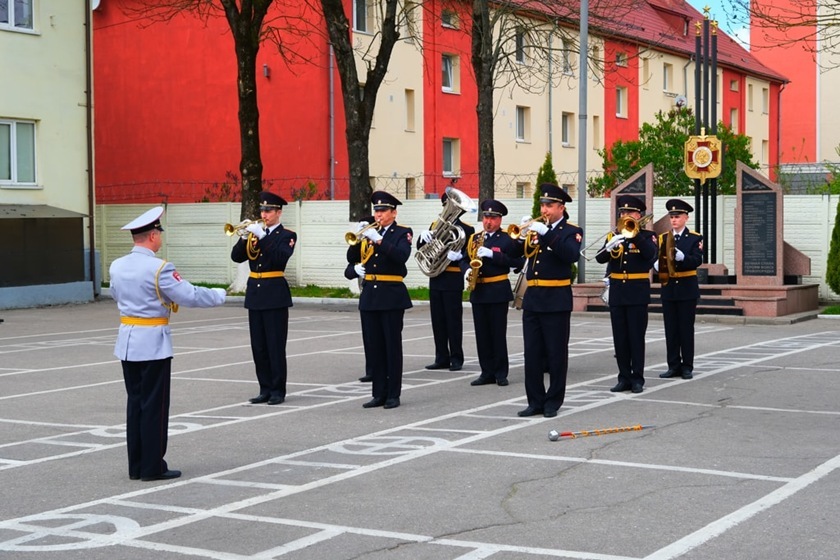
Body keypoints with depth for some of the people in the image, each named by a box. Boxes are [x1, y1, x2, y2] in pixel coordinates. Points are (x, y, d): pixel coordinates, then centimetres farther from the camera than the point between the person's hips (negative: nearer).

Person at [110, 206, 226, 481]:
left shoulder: (117, 266, 4)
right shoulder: (159, 268, -17)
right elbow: (190, 296, -15)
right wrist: (219, 294, 2)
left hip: (127, 341, 7)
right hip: (153, 343, -7)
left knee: (135, 402, 13)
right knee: (154, 405, 1)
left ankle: (136, 466, 17)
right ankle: (153, 467, 5)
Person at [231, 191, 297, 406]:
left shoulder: (287, 235, -2)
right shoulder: (255, 233, 13)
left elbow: (281, 257, -20)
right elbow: (236, 257, 4)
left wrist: (262, 236, -24)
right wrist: (245, 237, -11)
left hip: (275, 294, -6)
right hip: (255, 293, 6)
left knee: (275, 346, -4)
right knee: (258, 347, 7)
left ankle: (278, 391, 2)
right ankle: (265, 389, 15)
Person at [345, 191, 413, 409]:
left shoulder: (402, 233, -1)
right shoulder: (369, 232, 13)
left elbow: (401, 256, -21)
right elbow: (351, 258, 7)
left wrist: (378, 240, -26)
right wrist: (358, 238, -9)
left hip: (391, 295, -5)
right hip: (369, 294, 5)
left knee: (392, 346, -1)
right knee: (373, 347, 6)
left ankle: (393, 395, 4)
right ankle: (379, 393, 13)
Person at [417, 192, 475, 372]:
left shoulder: (466, 230, -1)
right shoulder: (435, 226, 14)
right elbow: (421, 247, 9)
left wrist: (460, 255, -29)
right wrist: (423, 236, -13)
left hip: (453, 280, -5)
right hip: (436, 279, 5)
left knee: (454, 320, -2)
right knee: (438, 320, 7)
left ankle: (456, 359, 4)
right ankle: (442, 358, 13)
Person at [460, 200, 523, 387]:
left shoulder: (507, 239, -3)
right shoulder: (474, 238, 13)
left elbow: (516, 261, -15)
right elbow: (464, 259, 15)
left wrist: (492, 254, -21)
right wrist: (466, 270, -7)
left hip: (498, 291, -5)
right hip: (478, 292, 5)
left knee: (498, 333, -1)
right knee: (482, 334, 6)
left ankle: (501, 373, 6)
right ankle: (487, 373, 13)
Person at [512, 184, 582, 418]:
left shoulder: (571, 231, -2)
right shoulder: (535, 229, 13)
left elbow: (572, 255, -23)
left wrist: (547, 233, -27)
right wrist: (521, 235, -11)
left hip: (556, 301, -5)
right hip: (532, 299, 5)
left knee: (556, 354, 1)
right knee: (532, 354, 5)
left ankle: (553, 402, 10)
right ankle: (535, 401, 12)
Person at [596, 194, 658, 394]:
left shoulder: (647, 236, 1)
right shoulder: (613, 235, 10)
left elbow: (651, 255, -19)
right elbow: (600, 258, -3)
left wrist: (635, 235, -24)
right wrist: (610, 246, -22)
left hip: (637, 292, -4)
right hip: (616, 292, 4)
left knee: (636, 337, -2)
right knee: (619, 338, 5)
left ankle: (637, 379, 3)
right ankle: (624, 378, 11)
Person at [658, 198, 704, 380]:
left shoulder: (695, 238, -1)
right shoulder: (663, 237, 10)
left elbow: (697, 260, -14)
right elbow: (656, 258, 2)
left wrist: (682, 257, -32)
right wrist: (658, 264, -21)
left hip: (687, 288, -3)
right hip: (668, 288, 3)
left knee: (686, 329, 0)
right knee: (670, 329, 4)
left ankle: (687, 367, 6)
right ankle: (673, 366, 9)